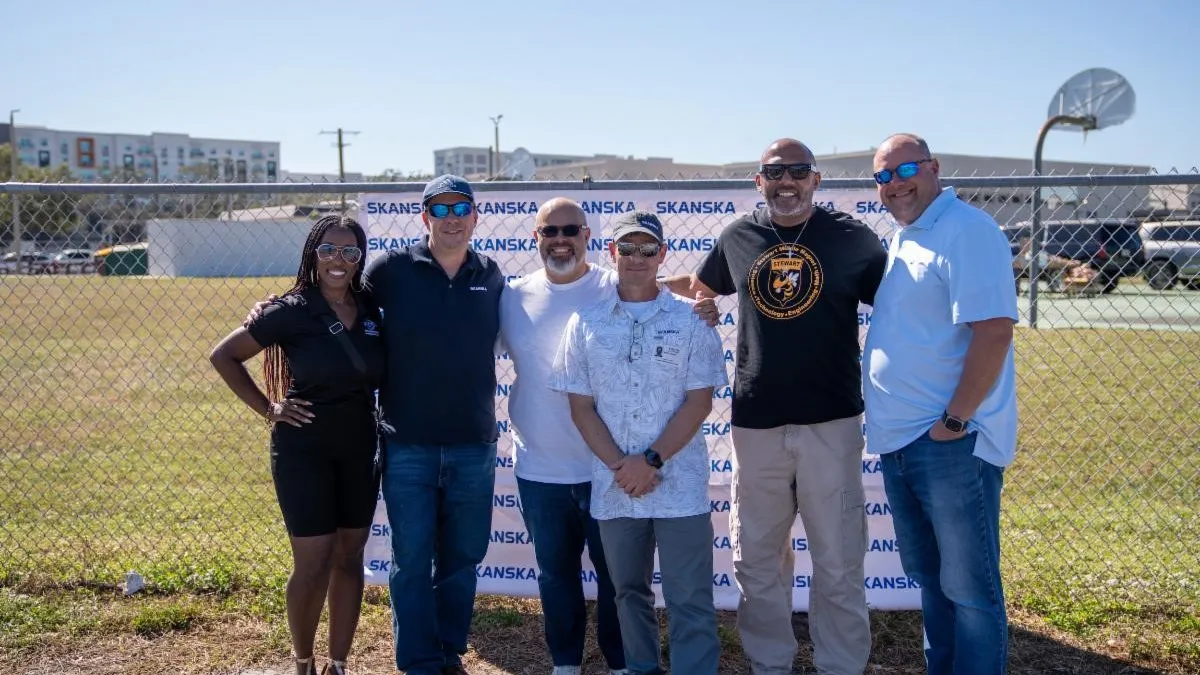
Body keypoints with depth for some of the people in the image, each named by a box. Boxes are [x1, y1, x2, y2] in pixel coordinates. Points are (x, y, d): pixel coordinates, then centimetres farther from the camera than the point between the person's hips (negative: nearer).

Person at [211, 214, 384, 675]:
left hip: (359, 450, 4)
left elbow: (384, 373, 16)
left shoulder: (373, 311, 1)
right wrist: (268, 408, -8)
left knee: (350, 559, 10)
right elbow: (223, 356, -5)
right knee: (313, 564, 0)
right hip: (303, 450, -4)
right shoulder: (291, 311, -11)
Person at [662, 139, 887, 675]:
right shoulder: (738, 237, 5)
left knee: (838, 563, 8)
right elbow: (698, 286, 22)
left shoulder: (852, 238, -3)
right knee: (757, 560, 12)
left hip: (831, 422, -2)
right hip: (756, 423, 3)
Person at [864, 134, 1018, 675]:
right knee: (929, 577, 19)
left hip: (951, 443, -9)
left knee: (969, 588, 2)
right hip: (899, 439, 9)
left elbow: (994, 329, -21)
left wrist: (953, 421, -20)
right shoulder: (901, 239, 15)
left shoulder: (966, 230, -12)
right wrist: (886, 417, 14)